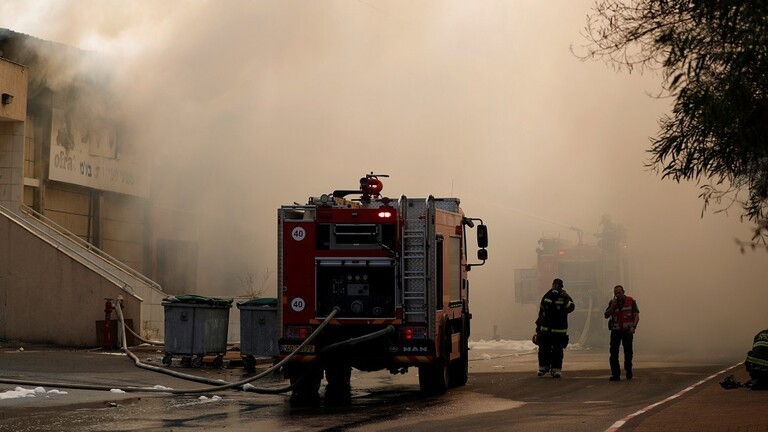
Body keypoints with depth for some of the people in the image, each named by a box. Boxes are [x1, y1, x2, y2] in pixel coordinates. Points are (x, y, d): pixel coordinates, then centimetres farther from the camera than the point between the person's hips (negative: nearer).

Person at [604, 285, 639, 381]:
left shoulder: (631, 301, 1)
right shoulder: (612, 302, 8)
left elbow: (636, 316, -2)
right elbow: (606, 315, 2)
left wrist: (633, 327, -17)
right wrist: (612, 306, -11)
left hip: (627, 331, -2)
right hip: (616, 331, 2)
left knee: (628, 352, 4)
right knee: (614, 353, -6)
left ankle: (628, 372, 24)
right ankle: (615, 374, -4)